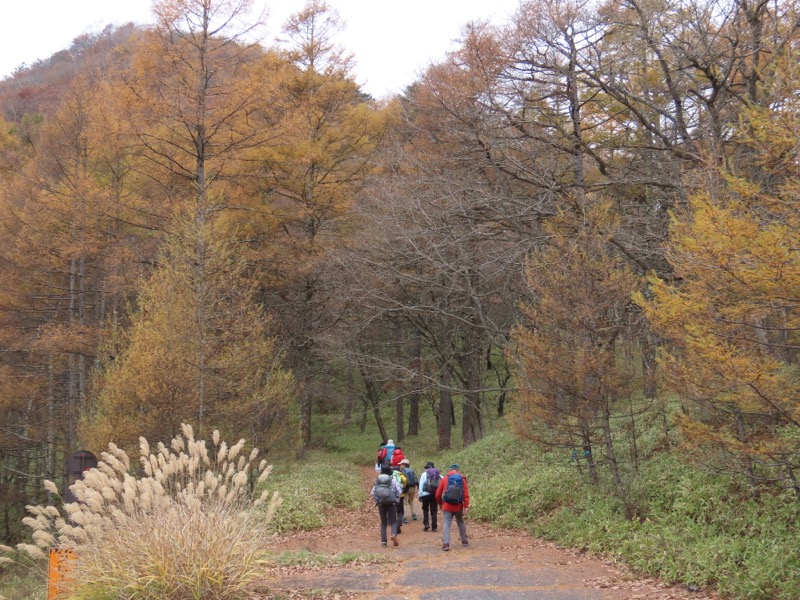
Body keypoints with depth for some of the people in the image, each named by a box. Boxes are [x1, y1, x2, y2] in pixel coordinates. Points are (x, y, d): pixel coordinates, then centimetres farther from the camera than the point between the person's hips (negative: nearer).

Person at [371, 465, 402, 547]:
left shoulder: (377, 482, 5)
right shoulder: (392, 480, -1)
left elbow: (372, 493, 1)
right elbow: (399, 491, -6)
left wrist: (376, 502, 9)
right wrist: (396, 500, 6)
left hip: (381, 504, 2)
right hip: (391, 503, -2)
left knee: (383, 523, 11)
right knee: (393, 521, 4)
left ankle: (383, 541, 5)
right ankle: (394, 534, -23)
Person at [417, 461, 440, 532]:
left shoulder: (424, 474, 0)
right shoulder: (438, 475, 9)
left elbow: (421, 485, -4)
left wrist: (420, 495, -3)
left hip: (426, 494, -2)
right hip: (435, 495, 2)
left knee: (425, 509, 14)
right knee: (434, 511, 9)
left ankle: (426, 524, 1)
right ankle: (434, 527, 5)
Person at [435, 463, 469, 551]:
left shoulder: (444, 479, 2)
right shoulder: (462, 479, 2)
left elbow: (438, 494, 5)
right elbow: (466, 494, -7)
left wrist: (440, 504, 21)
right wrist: (466, 506, -8)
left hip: (447, 506, -1)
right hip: (458, 506, 1)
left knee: (447, 524, -2)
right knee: (461, 522, 21)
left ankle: (446, 543, -15)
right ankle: (464, 541, 28)